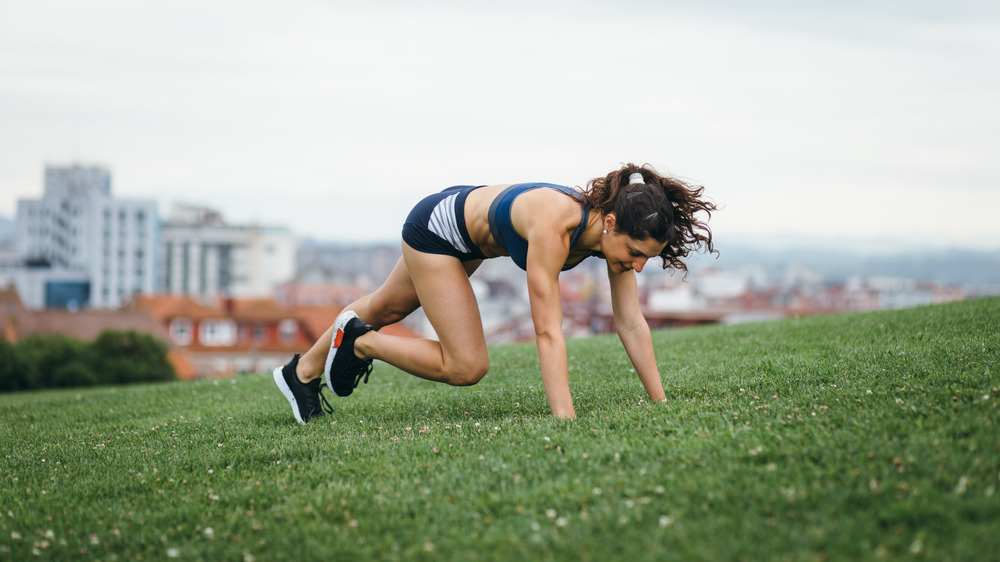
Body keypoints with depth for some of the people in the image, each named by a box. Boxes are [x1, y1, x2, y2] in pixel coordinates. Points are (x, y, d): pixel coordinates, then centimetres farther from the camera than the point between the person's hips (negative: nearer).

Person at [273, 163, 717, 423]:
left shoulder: (619, 231, -23)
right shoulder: (554, 224, -44)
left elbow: (632, 324, -17)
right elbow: (548, 332, -46)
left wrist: (661, 404, -19)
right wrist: (565, 423, -50)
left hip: (471, 211, 8)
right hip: (437, 226, -8)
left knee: (385, 308, 27)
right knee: (466, 367, -12)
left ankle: (302, 374, 51)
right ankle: (358, 343, 11)